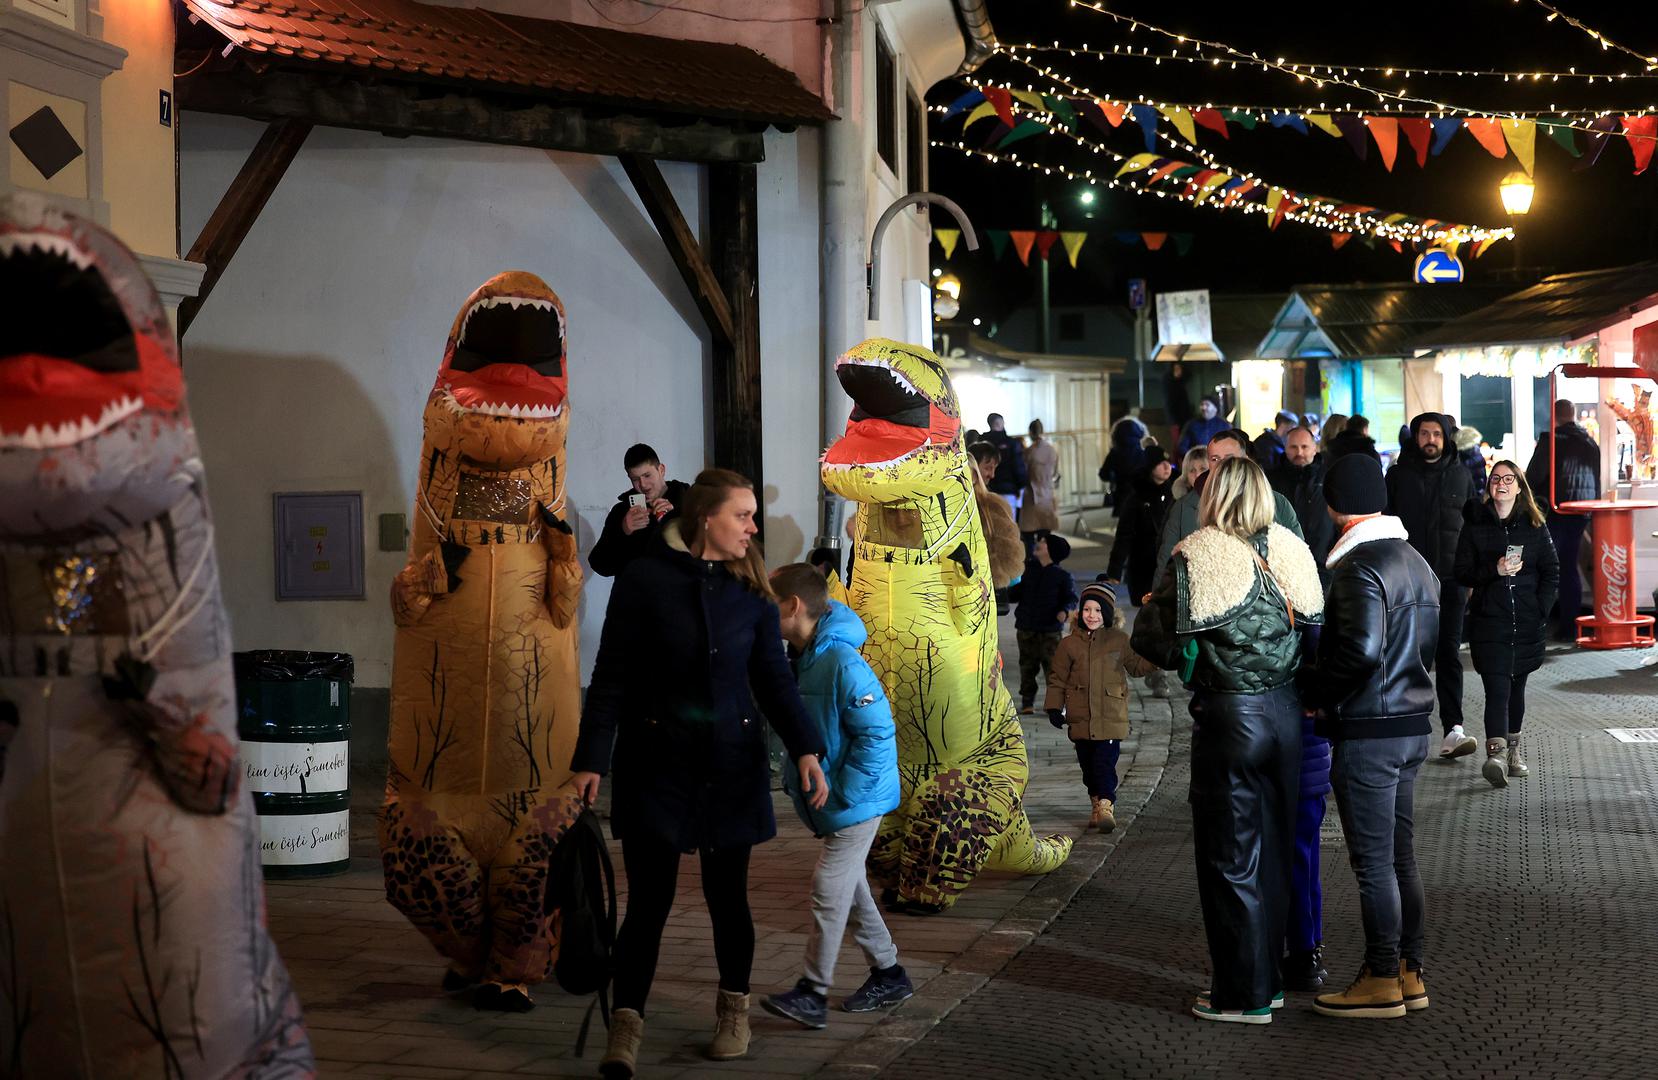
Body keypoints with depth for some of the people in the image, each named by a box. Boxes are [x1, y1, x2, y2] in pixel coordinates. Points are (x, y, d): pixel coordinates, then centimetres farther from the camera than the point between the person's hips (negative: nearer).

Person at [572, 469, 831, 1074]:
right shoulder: (645, 579, -7)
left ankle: (734, 1009, 28)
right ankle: (626, 1024, -1)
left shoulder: (750, 589, 2)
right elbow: (611, 676, -5)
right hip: (658, 757, -2)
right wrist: (591, 760, -10)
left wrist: (805, 750, -8)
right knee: (650, 896, -6)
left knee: (727, 892, 9)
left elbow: (774, 678, 5)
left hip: (731, 761, 3)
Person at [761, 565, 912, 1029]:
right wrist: (796, 782, 12)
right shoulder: (799, 658, 5)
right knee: (848, 886, 15)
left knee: (829, 887, -8)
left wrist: (842, 793, -21)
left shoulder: (843, 664, -24)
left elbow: (878, 735, -24)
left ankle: (813, 994, -3)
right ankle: (888, 974, 28)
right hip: (826, 801, 9)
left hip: (856, 801, -9)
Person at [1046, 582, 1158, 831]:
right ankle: (1097, 804, 24)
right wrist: (1054, 708, 1)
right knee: (1088, 766, 10)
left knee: (1105, 764, -12)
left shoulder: (1119, 640, 3)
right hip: (1080, 719, 2)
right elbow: (1058, 679, 8)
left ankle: (1106, 807, -7)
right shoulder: (1069, 644, 4)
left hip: (1110, 717, -2)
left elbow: (1136, 666, 16)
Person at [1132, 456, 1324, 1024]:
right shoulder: (1290, 549, 1)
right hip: (1287, 713, 5)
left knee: (1231, 857, 5)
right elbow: (1315, 627, 6)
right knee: (1274, 848, 16)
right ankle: (1268, 975, 26)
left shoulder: (1197, 557, -14)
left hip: (1230, 718, -5)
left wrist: (1151, 607, 7)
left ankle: (1245, 994, 10)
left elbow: (1156, 641, -14)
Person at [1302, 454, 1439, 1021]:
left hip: (1367, 733, -9)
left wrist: (1314, 691, -13)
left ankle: (1382, 982, 4)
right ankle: (1409, 973, 20)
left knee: (1373, 862, -2)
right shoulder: (1415, 560, 13)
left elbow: (1361, 650, -26)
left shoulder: (1358, 567, -17)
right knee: (1400, 856, 14)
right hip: (1413, 723, 9)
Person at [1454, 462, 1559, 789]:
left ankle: (1513, 749, 30)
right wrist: (1495, 571, -15)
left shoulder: (1534, 526, 7)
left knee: (1516, 686, 15)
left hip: (1527, 622, 2)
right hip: (1489, 621, -2)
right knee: (1497, 689, -14)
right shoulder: (1475, 525, 3)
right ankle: (1496, 755, -26)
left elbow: (1552, 573, 9)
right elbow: (1462, 574, 1)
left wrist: (1541, 611, -2)